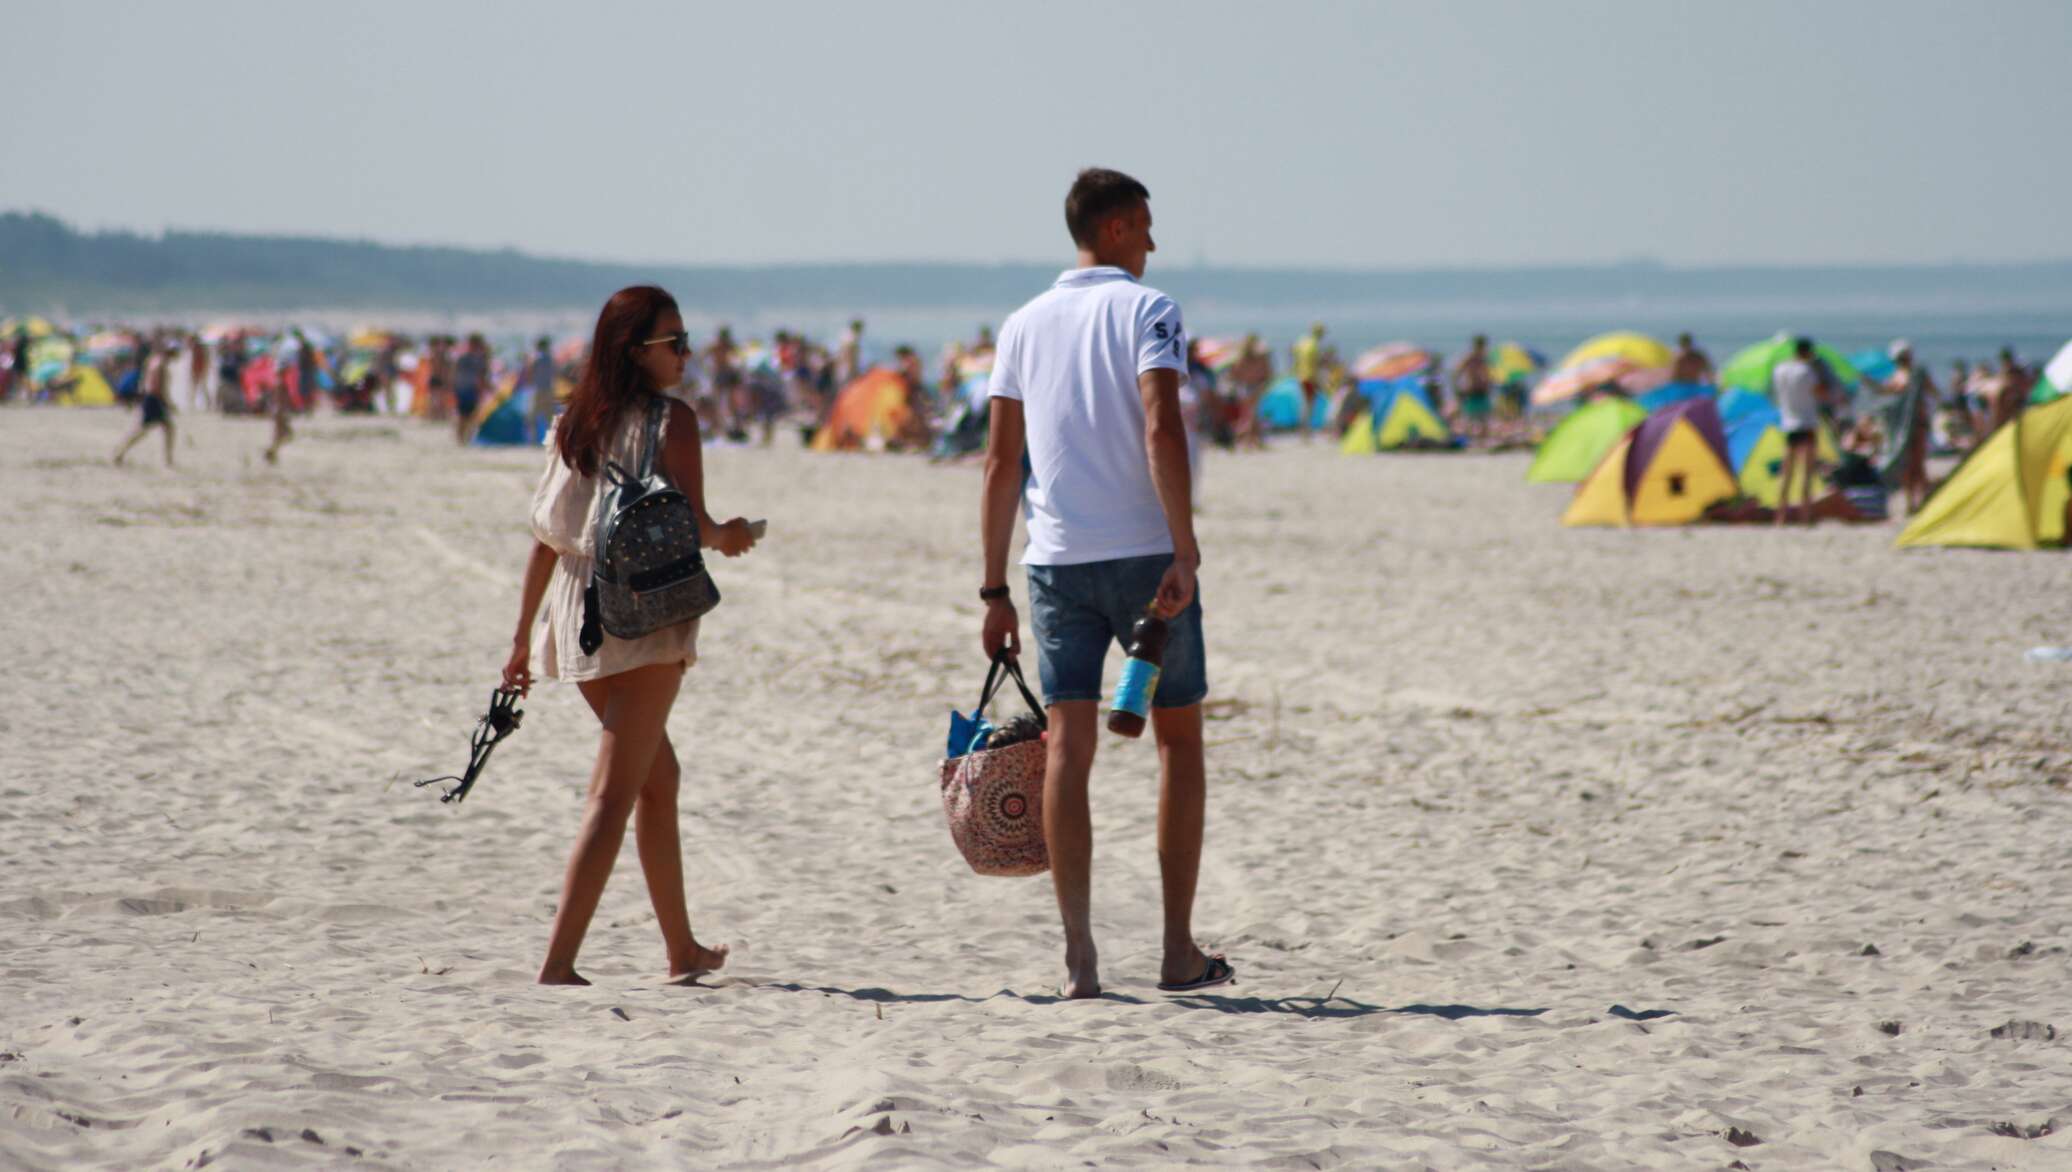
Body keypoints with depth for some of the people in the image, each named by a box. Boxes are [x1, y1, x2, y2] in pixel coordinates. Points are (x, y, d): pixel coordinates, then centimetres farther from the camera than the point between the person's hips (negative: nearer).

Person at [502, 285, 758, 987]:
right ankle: (558, 961, -14)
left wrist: (523, 636, 13)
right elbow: (691, 525, -13)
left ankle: (682, 949, 29)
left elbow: (545, 536, 10)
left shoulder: (575, 423, 10)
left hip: (578, 619, 7)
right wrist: (729, 535, 11)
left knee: (660, 777, 21)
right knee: (613, 795, -7)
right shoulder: (672, 420, -8)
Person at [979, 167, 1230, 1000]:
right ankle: (1179, 951, 10)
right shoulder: (1147, 311, -3)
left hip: (1055, 560, 4)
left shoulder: (1025, 325, 11)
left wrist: (994, 591, 12)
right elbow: (1161, 432, -17)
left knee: (1068, 746, 1)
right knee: (1178, 738, 10)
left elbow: (1001, 464, 10)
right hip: (1144, 555, -3)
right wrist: (1185, 553, -19)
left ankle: (1078, 956, -6)